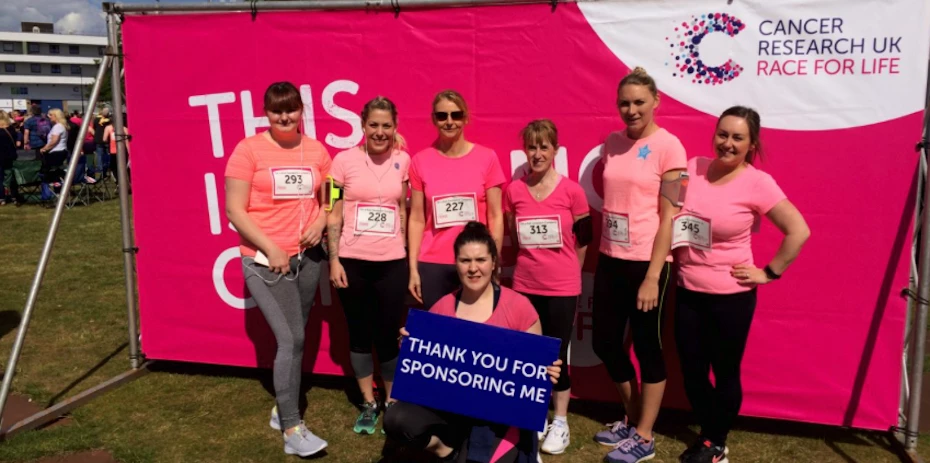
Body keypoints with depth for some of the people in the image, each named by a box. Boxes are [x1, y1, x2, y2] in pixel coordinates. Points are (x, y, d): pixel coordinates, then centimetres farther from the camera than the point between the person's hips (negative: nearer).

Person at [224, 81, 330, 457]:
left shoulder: (317, 151, 6)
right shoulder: (249, 150, -5)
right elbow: (235, 210, -8)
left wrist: (320, 224, -6)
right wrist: (270, 247, -15)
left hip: (308, 256, 5)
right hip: (265, 259, -4)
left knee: (295, 338, 12)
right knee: (291, 340, -10)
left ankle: (282, 408, 31)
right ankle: (292, 429, 1)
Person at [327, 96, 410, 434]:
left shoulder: (403, 160, 3)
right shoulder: (344, 160, -4)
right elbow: (334, 215, -1)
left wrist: (408, 253, 9)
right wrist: (333, 259, -6)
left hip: (392, 262, 1)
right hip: (353, 262, -1)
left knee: (389, 336, 6)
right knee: (360, 334, 11)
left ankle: (392, 402, 26)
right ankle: (368, 404, 27)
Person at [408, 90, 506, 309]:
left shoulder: (487, 158, 1)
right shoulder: (420, 161, 4)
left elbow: (495, 216, 2)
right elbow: (417, 219, 5)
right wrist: (413, 268, 2)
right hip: (433, 265, 1)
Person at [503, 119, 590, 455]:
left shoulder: (572, 191, -8)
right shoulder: (514, 190, -1)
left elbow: (583, 239, 2)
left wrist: (567, 271, 7)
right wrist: (534, 263, 10)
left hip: (562, 288, -2)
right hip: (525, 286, 3)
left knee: (557, 354, 6)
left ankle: (560, 422, 21)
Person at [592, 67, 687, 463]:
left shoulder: (668, 146, -10)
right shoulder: (612, 143, 8)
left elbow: (669, 217, -12)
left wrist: (653, 276, -16)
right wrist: (601, 253, 9)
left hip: (646, 262, -6)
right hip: (610, 259, 6)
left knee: (647, 346, 6)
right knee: (605, 343, 13)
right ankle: (631, 418, 36)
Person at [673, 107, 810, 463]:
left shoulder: (757, 183, -13)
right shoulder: (693, 168, 0)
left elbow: (799, 231, -15)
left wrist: (768, 273, -11)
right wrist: (676, 247, 2)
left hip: (730, 295, -4)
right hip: (688, 291, 4)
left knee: (725, 373, 11)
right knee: (692, 371, 13)